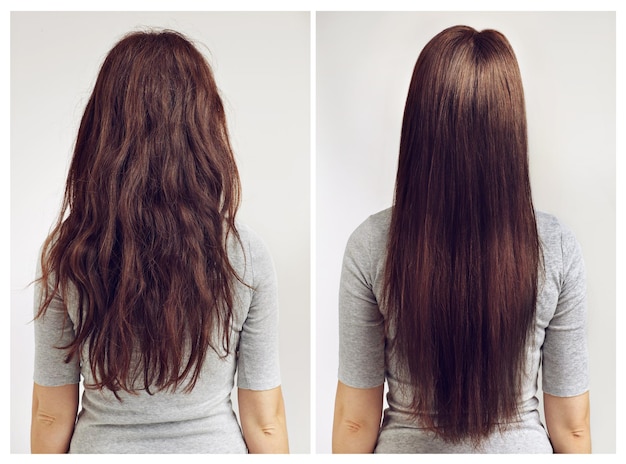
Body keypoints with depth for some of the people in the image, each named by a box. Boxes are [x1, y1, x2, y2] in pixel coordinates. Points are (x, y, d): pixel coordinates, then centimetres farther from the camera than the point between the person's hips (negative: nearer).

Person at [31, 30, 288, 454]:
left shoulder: (66, 257, -16)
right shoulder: (245, 255, -18)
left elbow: (51, 416, -6)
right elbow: (264, 421, -11)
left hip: (100, 448, 1)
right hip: (213, 448, 0)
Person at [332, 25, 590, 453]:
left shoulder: (371, 246, -20)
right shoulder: (557, 248, -18)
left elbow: (356, 420, -11)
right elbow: (571, 425, -9)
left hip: (406, 448, 0)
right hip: (521, 449, 1)